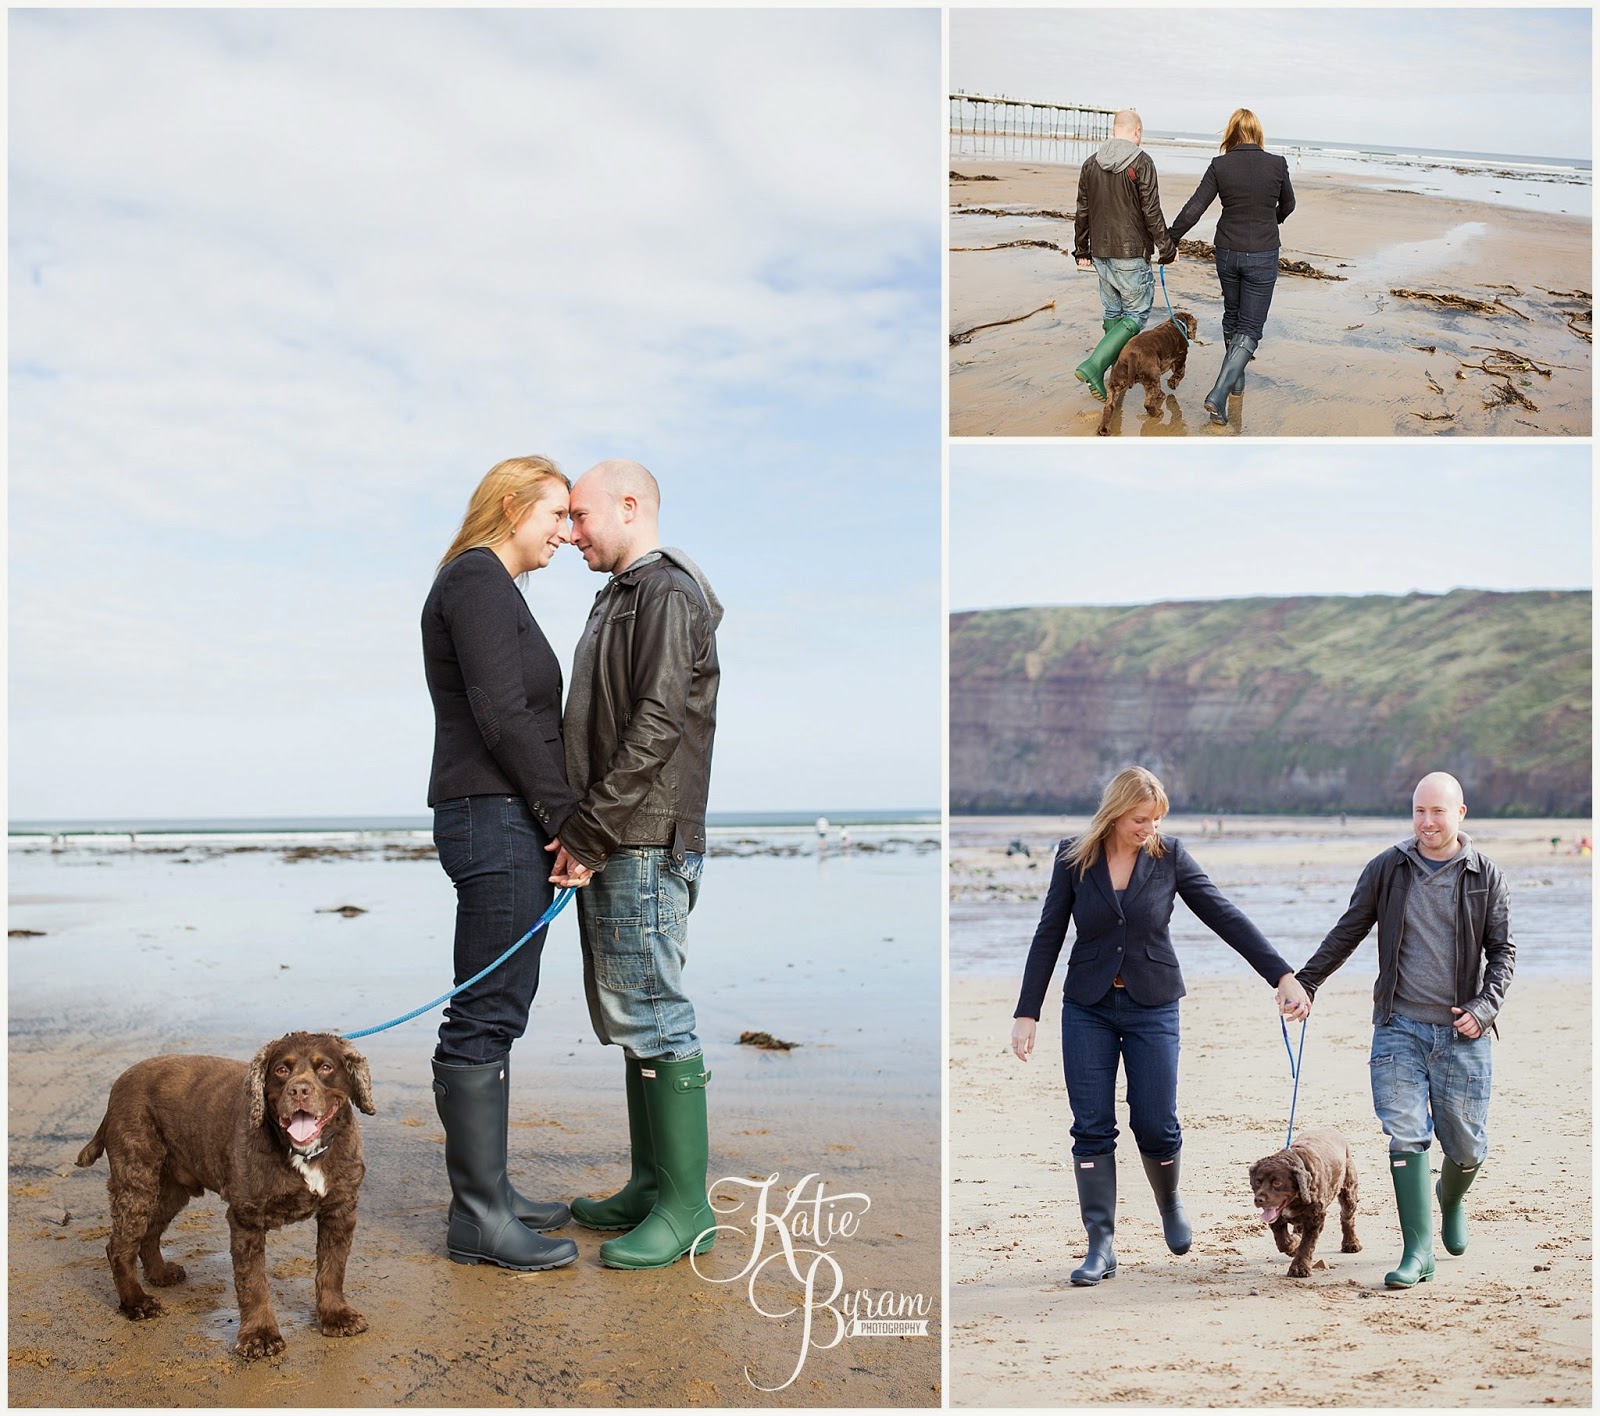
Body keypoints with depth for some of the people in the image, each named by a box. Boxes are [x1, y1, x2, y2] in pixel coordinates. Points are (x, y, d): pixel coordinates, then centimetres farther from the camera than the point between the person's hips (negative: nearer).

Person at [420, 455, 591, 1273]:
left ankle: (488, 1193, 22)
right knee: (487, 1015, -6)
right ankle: (477, 1219, 0)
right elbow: (503, 717, -18)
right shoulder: (477, 581, -9)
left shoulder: (491, 586, 22)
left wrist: (560, 820, 10)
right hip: (495, 818, -11)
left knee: (495, 1013, 13)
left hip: (502, 826, 11)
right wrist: (567, 819, -13)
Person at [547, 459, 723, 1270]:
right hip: (611, 847, 10)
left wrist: (589, 831, -18)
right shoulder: (620, 596, 21)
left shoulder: (668, 593, -10)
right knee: (628, 1016, 13)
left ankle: (686, 1205, -2)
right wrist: (582, 834, 12)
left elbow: (656, 726, -19)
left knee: (651, 1016, -8)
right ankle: (650, 1184, 22)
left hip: (644, 845, -10)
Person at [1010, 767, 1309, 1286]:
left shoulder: (1169, 856, -5)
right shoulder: (1074, 858, -4)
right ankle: (1100, 1247, 7)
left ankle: (1169, 1201, 30)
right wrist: (1027, 1013, -2)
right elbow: (1048, 936, 0)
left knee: (1156, 1125, -2)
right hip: (1087, 1007, 1)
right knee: (1092, 1128, -2)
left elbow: (1225, 917, -6)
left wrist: (1282, 975, -12)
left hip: (1152, 1007, 0)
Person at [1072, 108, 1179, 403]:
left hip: (1100, 253, 6)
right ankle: (1093, 367, -15)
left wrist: (1082, 252, 21)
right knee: (1136, 315, 0)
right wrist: (1167, 248, -3)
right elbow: (1151, 212, -13)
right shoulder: (1141, 163, -11)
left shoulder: (1090, 164, 6)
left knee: (1113, 312, 18)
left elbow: (1082, 213, 11)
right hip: (1131, 254, -6)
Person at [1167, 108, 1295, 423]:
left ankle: (1236, 378, 39)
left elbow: (1193, 210, -10)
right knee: (1250, 328, 2)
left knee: (1232, 317, 24)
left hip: (1227, 253, 2)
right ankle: (1218, 394, -14)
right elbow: (1287, 204, 9)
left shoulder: (1220, 166, -9)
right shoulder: (1277, 164, -8)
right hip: (1263, 255, -2)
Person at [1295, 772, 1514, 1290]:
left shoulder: (1486, 877, 3)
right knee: (1405, 1136, -10)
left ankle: (1451, 1199, 40)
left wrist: (1485, 1006, -9)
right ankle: (1418, 1251, -5)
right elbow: (1347, 933, 11)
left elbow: (1502, 951, 6)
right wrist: (1305, 982, 9)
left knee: (1467, 1147, 6)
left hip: (1462, 1034, 0)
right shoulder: (1386, 869, 4)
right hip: (1400, 1028, 0)